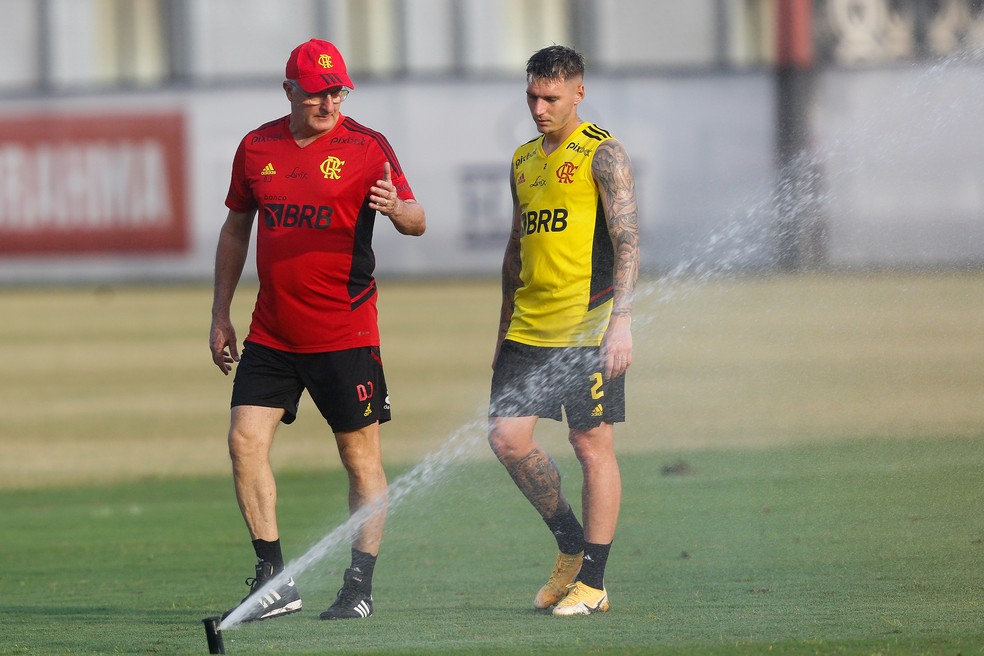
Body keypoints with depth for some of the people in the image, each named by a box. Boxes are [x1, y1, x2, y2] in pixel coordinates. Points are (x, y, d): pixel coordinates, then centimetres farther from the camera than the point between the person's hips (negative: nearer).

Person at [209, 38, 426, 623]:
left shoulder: (365, 147, -5)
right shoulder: (256, 147, 7)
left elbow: (417, 222, -10)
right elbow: (236, 229, 18)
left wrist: (396, 208, -35)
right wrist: (221, 313, 15)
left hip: (345, 330, -4)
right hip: (271, 332, 4)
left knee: (361, 457, 1)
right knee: (245, 440, -6)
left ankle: (360, 586, 9)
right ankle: (274, 580, 1)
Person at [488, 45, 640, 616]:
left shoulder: (603, 154, -5)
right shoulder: (524, 159, 17)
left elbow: (627, 241, -12)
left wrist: (621, 322, -22)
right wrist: (504, 334, 22)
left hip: (588, 327, -7)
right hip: (529, 328, 7)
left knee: (593, 446, -3)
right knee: (507, 438, -2)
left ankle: (592, 583, 1)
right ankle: (572, 545, 16)